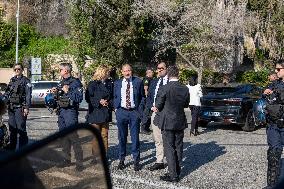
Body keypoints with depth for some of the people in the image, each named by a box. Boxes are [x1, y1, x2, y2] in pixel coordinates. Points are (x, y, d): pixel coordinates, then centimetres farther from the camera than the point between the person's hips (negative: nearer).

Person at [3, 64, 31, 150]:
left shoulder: (25, 80, -2)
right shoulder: (12, 80, 17)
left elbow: (28, 95, -8)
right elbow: (7, 93, 21)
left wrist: (26, 108, -15)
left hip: (20, 107, -6)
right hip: (11, 107, 6)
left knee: (21, 129, -6)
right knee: (12, 128, 12)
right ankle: (11, 148, 21)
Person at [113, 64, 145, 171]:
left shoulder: (138, 82, 3)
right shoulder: (117, 83, 8)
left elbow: (142, 97, 7)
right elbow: (114, 97, 16)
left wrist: (139, 109, -2)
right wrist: (116, 108, 4)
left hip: (134, 112, -1)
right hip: (121, 112, 2)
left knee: (135, 137, 1)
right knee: (122, 137, 8)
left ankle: (136, 161, 10)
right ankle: (121, 160, 19)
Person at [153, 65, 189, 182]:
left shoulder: (164, 89, -17)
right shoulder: (185, 89, -3)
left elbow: (158, 105, -10)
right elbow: (186, 104, 9)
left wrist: (157, 109, 12)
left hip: (167, 122, -5)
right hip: (180, 122, 5)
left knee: (169, 148, 1)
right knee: (178, 147, 15)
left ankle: (173, 175, 2)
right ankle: (177, 171, 25)